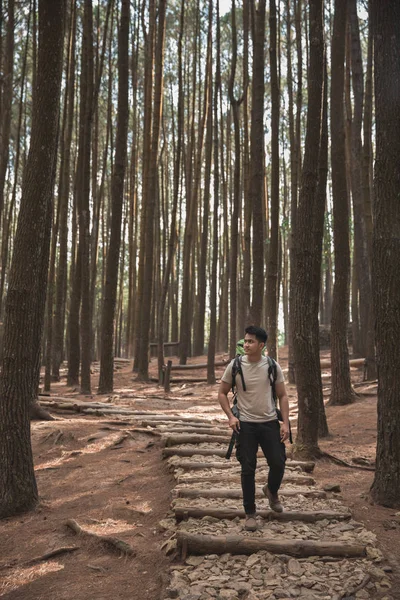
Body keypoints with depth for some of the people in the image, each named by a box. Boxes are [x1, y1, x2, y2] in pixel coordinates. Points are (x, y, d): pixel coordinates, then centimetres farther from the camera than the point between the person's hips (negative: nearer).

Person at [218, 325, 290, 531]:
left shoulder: (272, 366, -3)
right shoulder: (235, 366, -6)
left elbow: (282, 395, 3)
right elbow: (222, 393, 3)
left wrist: (285, 422, -6)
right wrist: (230, 416, -10)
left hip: (270, 423, 1)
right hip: (246, 424, -1)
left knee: (278, 464, 3)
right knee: (248, 469, 2)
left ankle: (272, 490, 37)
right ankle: (250, 513, 16)